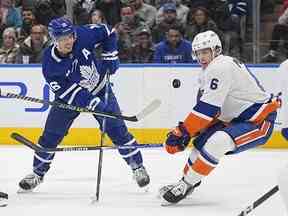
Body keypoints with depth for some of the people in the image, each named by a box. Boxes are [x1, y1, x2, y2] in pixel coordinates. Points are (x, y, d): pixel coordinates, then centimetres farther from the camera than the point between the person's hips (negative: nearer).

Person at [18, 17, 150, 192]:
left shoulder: (83, 35, -25)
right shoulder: (50, 64, -28)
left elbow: (108, 32, -5)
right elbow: (68, 92, -27)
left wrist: (110, 56, -12)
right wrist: (92, 104, -36)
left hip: (99, 89, 1)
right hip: (69, 97, 0)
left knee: (116, 128, -7)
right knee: (51, 134, -1)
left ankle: (137, 166, 5)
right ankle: (38, 172, 19)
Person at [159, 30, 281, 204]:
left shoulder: (221, 67, -20)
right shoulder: (209, 70, 12)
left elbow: (208, 108, -25)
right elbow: (207, 109, 15)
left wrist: (182, 132, -20)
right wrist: (184, 133, 5)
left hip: (260, 122, -11)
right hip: (238, 119, 11)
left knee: (215, 143, -27)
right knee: (203, 140, 14)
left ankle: (186, 185, -18)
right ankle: (186, 182, 26)